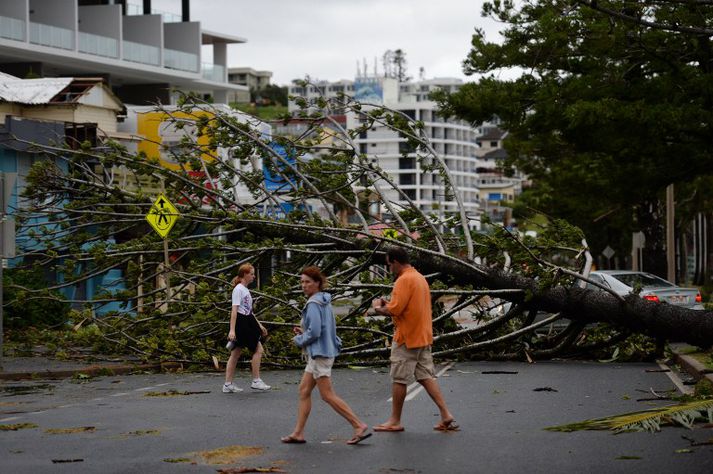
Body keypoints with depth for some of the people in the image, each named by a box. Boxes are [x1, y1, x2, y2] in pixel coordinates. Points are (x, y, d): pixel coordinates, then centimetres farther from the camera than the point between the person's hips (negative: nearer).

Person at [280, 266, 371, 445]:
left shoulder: (314, 304, -17)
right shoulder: (325, 302, 13)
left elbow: (314, 332, -23)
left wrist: (299, 340, -5)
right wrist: (303, 332, 13)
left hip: (320, 354, -10)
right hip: (317, 354, 10)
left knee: (328, 395, -7)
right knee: (304, 391, 11)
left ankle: (360, 426, -8)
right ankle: (298, 433, 13)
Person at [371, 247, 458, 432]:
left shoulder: (404, 280, -16)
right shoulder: (420, 277, 14)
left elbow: (394, 310, -22)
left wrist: (378, 308, -3)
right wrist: (388, 304, 14)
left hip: (406, 339, -9)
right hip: (423, 337, 9)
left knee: (398, 380, 2)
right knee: (426, 376, 8)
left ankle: (395, 421, 9)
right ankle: (446, 415, -1)